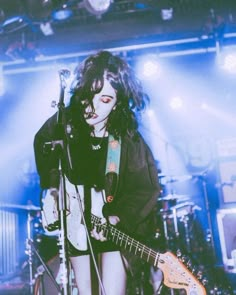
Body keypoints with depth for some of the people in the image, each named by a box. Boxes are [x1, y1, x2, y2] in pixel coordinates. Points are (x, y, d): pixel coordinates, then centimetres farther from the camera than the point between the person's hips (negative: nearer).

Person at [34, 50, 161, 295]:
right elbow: (42, 146, 10)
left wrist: (117, 218, -25)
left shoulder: (128, 139, -20)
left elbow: (146, 190, -15)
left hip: (114, 226, -3)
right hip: (74, 223, 3)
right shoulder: (64, 122, -11)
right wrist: (51, 185, 3)